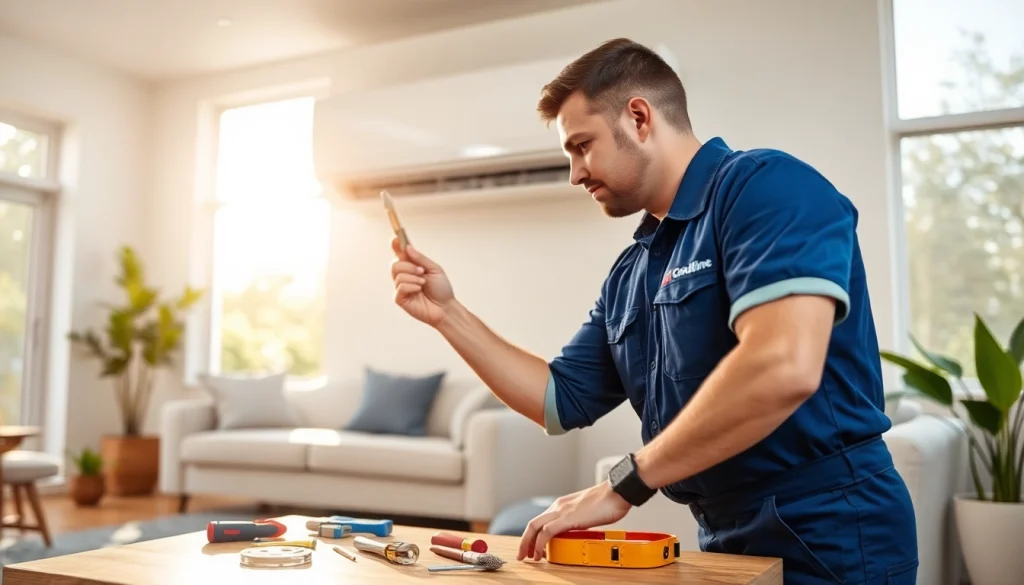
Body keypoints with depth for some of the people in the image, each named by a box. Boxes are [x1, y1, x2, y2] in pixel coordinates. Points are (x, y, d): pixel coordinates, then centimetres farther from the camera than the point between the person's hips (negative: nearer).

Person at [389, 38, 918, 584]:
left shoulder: (765, 186, -14)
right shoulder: (629, 273, 9)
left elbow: (783, 369, -28)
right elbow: (562, 400, 12)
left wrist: (623, 484, -20)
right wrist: (447, 313, 5)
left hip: (826, 536, -6)